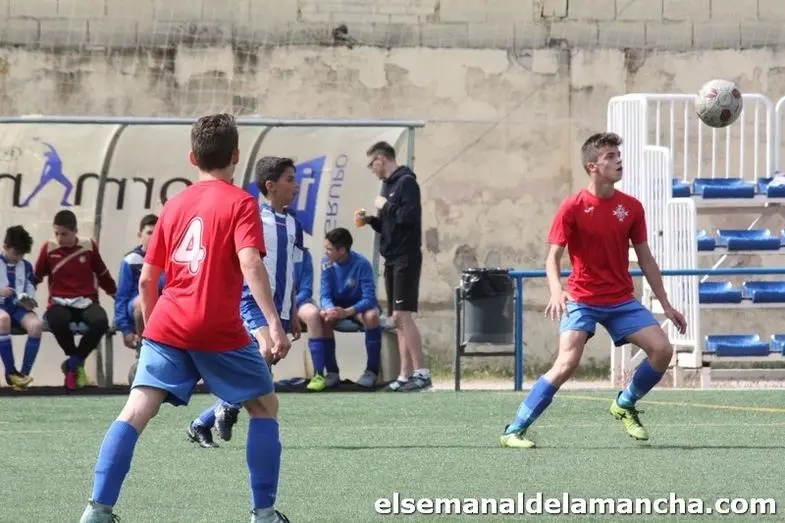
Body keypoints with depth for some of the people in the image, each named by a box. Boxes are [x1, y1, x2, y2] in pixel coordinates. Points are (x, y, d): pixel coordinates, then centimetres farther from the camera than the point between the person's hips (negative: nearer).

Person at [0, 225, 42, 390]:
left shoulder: (27, 267, 13)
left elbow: (31, 293, 16)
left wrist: (30, 302, -7)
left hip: (19, 308, 3)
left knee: (36, 324, -32)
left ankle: (25, 373, -26)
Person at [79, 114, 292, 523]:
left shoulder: (175, 205, 14)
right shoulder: (240, 202, -1)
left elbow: (147, 279, 16)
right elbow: (250, 264, -16)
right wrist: (274, 324, -19)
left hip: (166, 328, 4)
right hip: (220, 332, -4)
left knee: (136, 411, -4)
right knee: (264, 406, 14)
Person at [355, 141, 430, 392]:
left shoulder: (406, 183, -10)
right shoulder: (389, 184, 17)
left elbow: (409, 217, -22)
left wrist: (385, 205, -11)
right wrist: (370, 220, 8)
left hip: (406, 258, -9)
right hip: (393, 259, 9)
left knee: (401, 315, -15)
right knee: (398, 318, 6)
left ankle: (421, 373, -16)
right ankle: (406, 375, 6)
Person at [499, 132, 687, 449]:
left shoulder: (631, 207, 4)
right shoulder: (572, 208, -9)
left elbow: (645, 259, 11)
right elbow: (553, 258, -10)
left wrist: (666, 304, 10)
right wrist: (556, 290, -31)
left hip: (622, 301, 5)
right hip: (582, 300, -5)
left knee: (662, 350, -8)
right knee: (567, 363, -23)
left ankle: (625, 406, 18)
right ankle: (514, 431, -14)